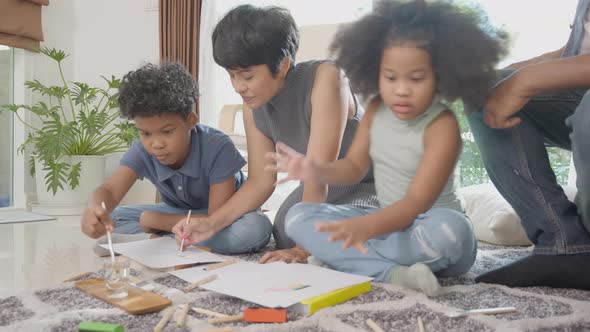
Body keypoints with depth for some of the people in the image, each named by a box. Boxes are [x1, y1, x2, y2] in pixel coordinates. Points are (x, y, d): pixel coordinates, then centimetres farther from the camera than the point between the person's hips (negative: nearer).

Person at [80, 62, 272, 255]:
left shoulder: (218, 148, -34)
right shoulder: (142, 152, -19)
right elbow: (110, 190, -30)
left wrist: (153, 220, -29)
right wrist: (95, 211, -56)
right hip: (180, 213, 3)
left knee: (258, 228, -38)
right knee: (112, 221, -13)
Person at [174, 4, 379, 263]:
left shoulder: (325, 78, -29)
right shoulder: (253, 104, -8)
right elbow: (260, 181, -6)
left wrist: (304, 247, -28)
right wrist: (212, 222, -19)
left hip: (367, 188, -6)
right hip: (314, 194, 7)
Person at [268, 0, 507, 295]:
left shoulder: (442, 126, -21)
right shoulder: (377, 108, -2)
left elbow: (416, 203, -28)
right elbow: (354, 166, 1)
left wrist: (365, 227, -45)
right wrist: (317, 171, -21)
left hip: (427, 226, -5)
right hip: (388, 220, 6)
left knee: (449, 230, -42)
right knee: (298, 216, -11)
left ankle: (341, 257, -22)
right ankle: (394, 276, -28)